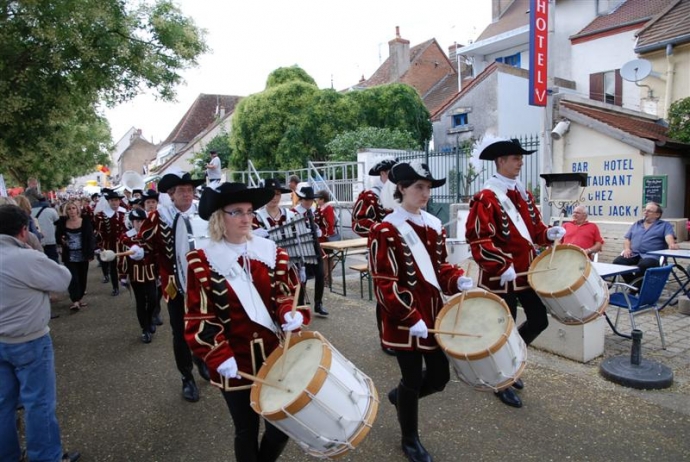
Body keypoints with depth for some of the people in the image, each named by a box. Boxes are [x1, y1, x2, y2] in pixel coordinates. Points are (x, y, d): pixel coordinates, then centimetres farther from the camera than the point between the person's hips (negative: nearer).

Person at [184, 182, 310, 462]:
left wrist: (291, 314, -15)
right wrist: (218, 356, -16)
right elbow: (198, 318, -8)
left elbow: (285, 294, 6)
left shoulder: (271, 251, 1)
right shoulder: (201, 262, -8)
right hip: (235, 362, -3)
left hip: (275, 353, 3)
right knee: (246, 431, 12)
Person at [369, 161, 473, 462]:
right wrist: (411, 318, -22)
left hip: (434, 313, 7)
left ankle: (399, 396, 43)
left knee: (440, 377, 12)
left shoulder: (434, 225, 6)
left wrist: (458, 280, -4)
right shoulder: (385, 230, -15)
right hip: (405, 321, -6)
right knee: (413, 379, 7)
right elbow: (384, 284, -17)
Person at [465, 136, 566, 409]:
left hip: (526, 271, 8)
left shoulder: (524, 194, 11)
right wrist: (502, 266, -28)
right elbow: (477, 238, -22)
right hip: (501, 275, -8)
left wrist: (549, 233, -4)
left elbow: (534, 229, 17)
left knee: (539, 320, 14)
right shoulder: (486, 198, -15)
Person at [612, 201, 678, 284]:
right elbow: (627, 238, 22)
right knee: (617, 262, -25)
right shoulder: (636, 224, 26)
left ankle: (637, 288, -18)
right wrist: (627, 248, 0)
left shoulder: (665, 225, 14)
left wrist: (672, 244, -30)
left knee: (643, 265, -38)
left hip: (652, 255, -4)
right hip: (633, 254, 4)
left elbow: (669, 237, -6)